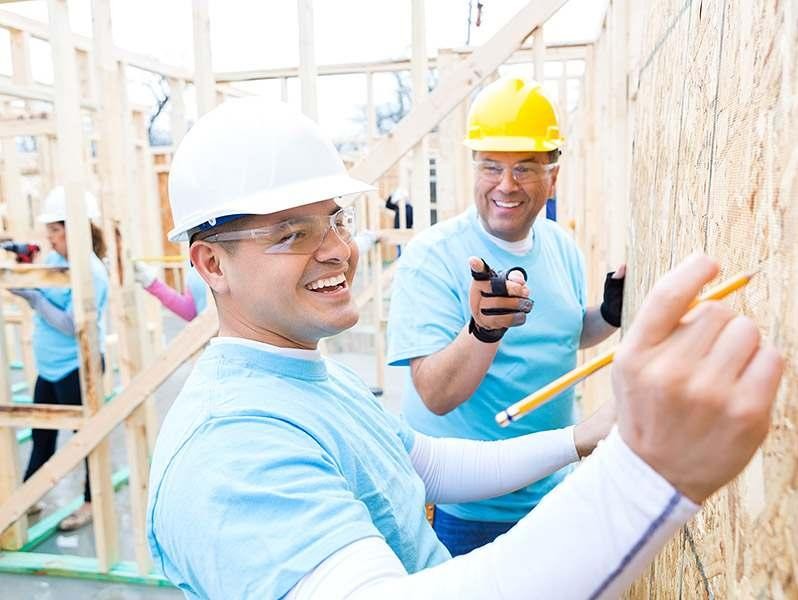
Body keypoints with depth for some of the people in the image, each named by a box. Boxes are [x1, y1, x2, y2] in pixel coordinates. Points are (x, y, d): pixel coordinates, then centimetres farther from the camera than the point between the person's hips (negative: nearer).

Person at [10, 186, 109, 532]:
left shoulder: (90, 272, -20)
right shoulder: (54, 258, 5)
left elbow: (73, 326, -23)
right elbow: (45, 302, 13)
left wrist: (34, 298, -22)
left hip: (78, 367, -8)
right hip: (49, 365, 8)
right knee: (41, 432, 18)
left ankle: (92, 502, 23)